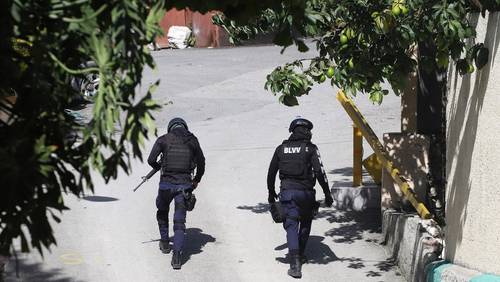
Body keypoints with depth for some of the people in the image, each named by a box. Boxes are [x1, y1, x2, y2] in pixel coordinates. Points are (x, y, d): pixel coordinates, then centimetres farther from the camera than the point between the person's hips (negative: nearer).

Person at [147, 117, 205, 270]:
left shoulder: (163, 140, 0)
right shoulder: (192, 140, 6)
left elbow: (151, 160, -7)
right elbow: (201, 163, 14)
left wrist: (158, 166, 16)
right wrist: (196, 180, 30)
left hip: (167, 183, -1)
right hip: (185, 184, 1)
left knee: (162, 212, 27)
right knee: (180, 220, 2)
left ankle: (165, 243, 36)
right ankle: (177, 254, -12)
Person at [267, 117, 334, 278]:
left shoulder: (281, 148, 9)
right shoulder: (310, 148, -1)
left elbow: (271, 172, 14)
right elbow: (319, 172, -10)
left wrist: (271, 192, 28)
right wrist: (327, 193, -5)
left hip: (286, 191, 1)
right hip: (305, 192, -1)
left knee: (291, 225, -2)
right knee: (305, 223, 23)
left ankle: (295, 264, -17)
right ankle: (299, 255, 30)